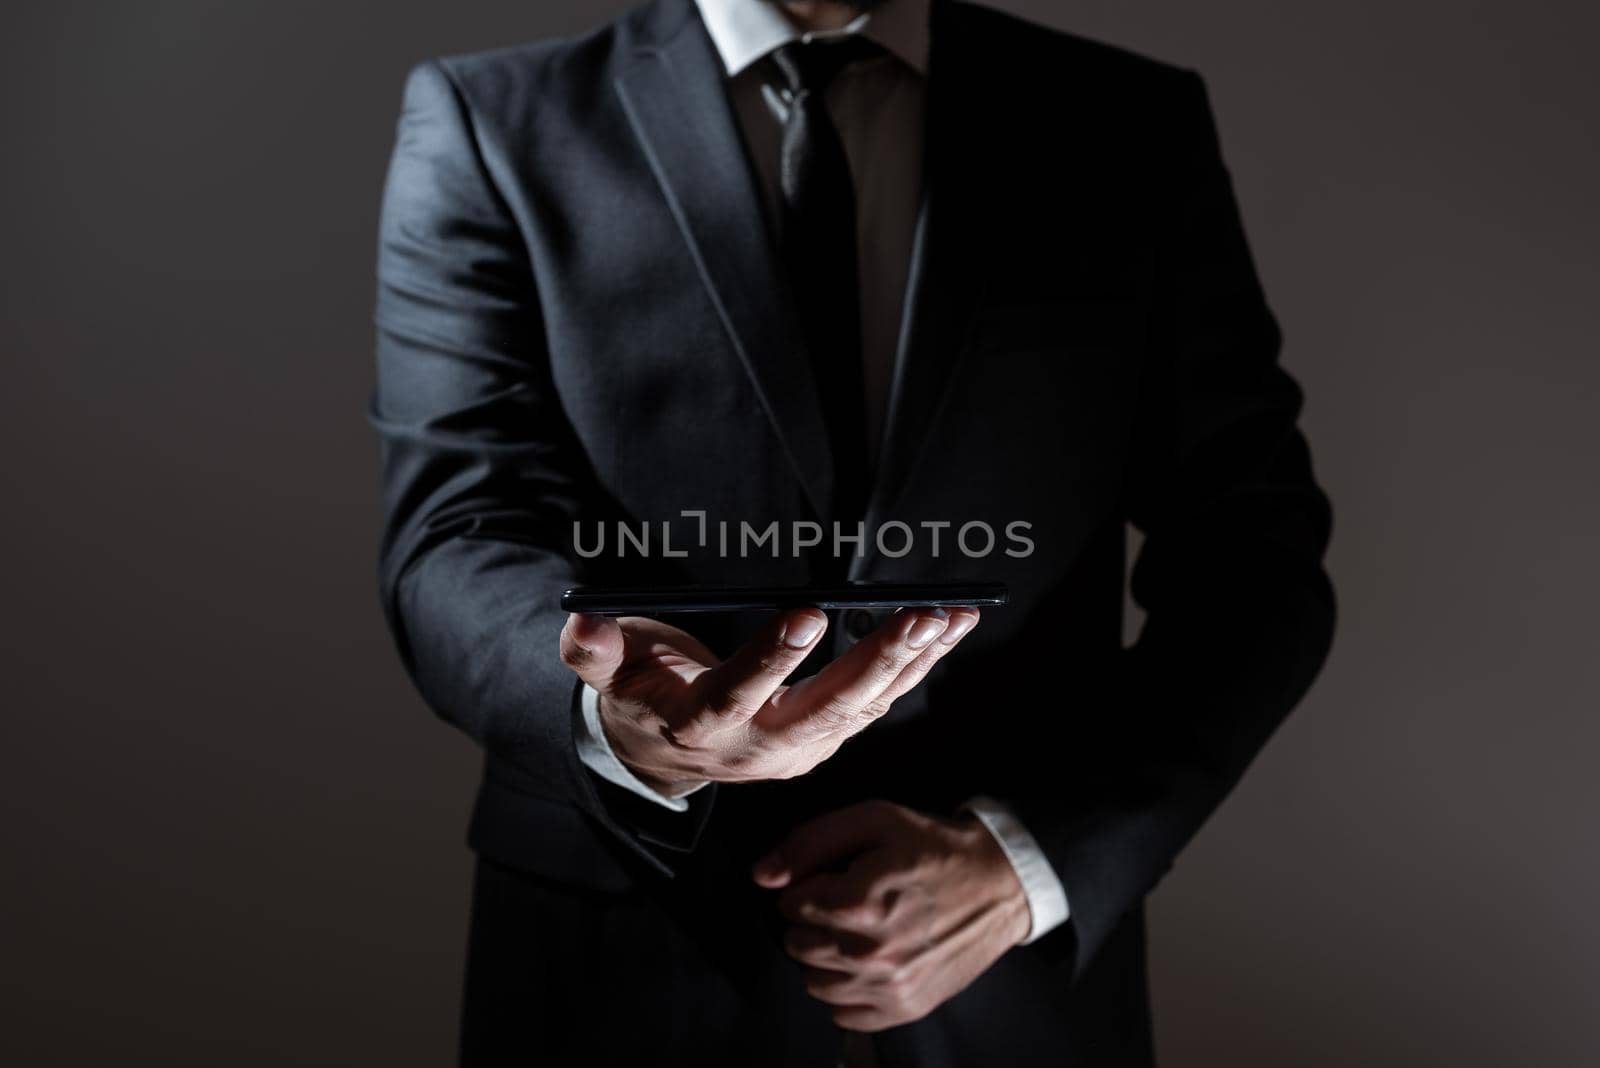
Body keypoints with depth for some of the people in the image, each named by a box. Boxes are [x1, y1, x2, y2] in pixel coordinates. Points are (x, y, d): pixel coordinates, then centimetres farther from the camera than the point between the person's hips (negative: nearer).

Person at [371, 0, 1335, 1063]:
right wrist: (619, 731, -32)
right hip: (630, 977, -1)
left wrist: (1025, 861, -15)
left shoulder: (1139, 130, 0)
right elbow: (458, 544, -11)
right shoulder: (485, 125, -3)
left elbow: (1257, 561, -3)